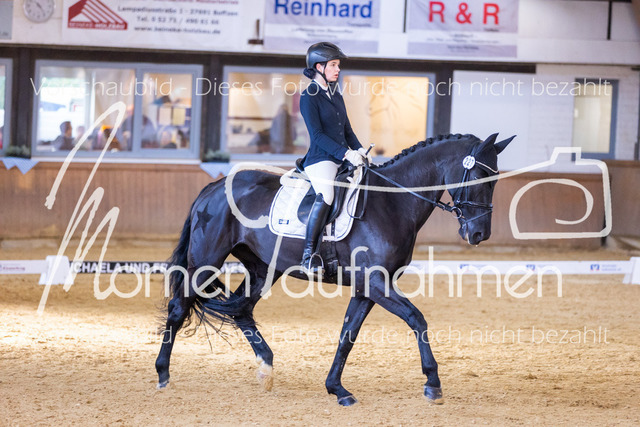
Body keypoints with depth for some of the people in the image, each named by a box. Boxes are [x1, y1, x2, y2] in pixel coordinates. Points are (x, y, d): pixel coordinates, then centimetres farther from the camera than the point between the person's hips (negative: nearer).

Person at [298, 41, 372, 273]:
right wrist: (346, 153, -20)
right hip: (320, 159, -8)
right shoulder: (309, 97, -4)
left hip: (344, 160, 8)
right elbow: (317, 134, -12)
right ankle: (309, 253, -28)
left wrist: (359, 150, 4)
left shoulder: (336, 96, 20)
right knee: (326, 195, -33)